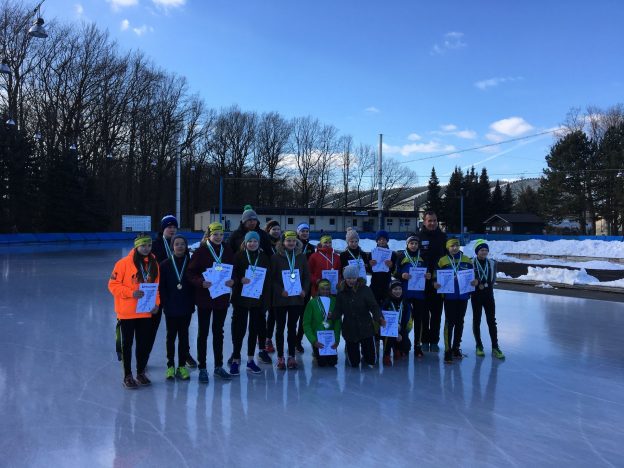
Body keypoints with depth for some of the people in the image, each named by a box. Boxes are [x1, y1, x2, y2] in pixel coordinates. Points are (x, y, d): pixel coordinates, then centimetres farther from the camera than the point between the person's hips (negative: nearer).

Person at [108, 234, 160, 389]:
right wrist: (131, 293, -20)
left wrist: (156, 303, -2)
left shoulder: (153, 264, 3)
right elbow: (113, 284, -9)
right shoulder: (125, 263, -11)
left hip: (146, 312, 4)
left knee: (144, 343, 11)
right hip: (127, 312, -4)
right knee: (127, 344, 9)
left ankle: (141, 373, 28)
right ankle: (127, 376, 21)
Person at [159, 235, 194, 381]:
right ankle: (170, 366, 18)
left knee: (184, 336, 7)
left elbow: (195, 284, 1)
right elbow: (161, 286, -1)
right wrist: (165, 303, -9)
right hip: (170, 308, 0)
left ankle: (182, 366, 17)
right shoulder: (165, 264, 0)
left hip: (186, 307, 0)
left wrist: (192, 303, -7)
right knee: (171, 336, 8)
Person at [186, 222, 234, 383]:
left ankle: (218, 366, 25)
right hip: (204, 297, -4)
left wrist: (232, 281, -11)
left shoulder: (227, 251, 5)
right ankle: (202, 368, 14)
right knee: (203, 332, 5)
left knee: (218, 331, 14)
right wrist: (201, 282, -26)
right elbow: (190, 272, -9)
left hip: (222, 297, 4)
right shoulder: (201, 251, -7)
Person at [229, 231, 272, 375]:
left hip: (258, 298, 3)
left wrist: (266, 298, 0)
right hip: (241, 298, -3)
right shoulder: (239, 255, 0)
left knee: (255, 329, 9)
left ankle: (250, 360, 19)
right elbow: (232, 274, -3)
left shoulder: (264, 257, 8)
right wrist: (240, 279, -24)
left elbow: (268, 277, 7)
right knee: (239, 328, -2)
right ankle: (235, 360, 7)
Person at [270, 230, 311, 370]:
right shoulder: (276, 257, -3)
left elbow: (307, 276, 8)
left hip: (297, 298, 2)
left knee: (292, 327, 9)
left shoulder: (302, 257, 6)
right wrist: (280, 291, -18)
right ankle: (280, 357, 14)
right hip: (280, 299, -2)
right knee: (280, 327, 6)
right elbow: (271, 278, -5)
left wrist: (304, 290, -7)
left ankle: (291, 356, 17)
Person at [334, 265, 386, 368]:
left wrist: (379, 318, -32)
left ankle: (364, 353, 41)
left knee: (371, 361, 6)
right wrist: (333, 317, -23)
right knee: (353, 363, 9)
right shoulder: (341, 292, -2)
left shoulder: (365, 290, -9)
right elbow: (338, 310, -3)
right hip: (349, 329, 1)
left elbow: (374, 306, -14)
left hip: (366, 328, -1)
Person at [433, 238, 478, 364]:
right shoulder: (442, 261, -2)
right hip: (449, 297, -3)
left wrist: (474, 281, -9)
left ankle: (456, 348, 27)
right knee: (449, 322, -2)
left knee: (460, 322, 13)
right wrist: (435, 283, -19)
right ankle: (448, 351, 3)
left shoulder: (467, 260, 6)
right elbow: (436, 276, 1)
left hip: (463, 296, 3)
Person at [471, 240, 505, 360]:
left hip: (489, 295, 2)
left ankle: (495, 347, 8)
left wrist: (485, 285, -10)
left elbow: (493, 278, 3)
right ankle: (479, 346, 19)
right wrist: (478, 285, -14)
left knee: (492, 320, 1)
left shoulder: (492, 263, 4)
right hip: (476, 295, -2)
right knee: (476, 320, 7)